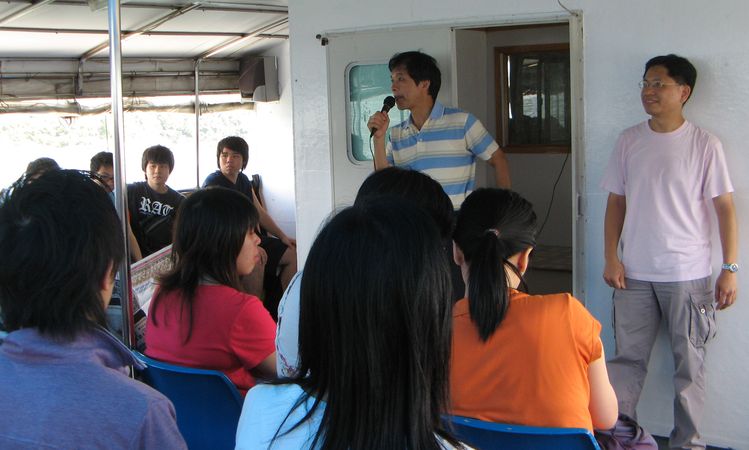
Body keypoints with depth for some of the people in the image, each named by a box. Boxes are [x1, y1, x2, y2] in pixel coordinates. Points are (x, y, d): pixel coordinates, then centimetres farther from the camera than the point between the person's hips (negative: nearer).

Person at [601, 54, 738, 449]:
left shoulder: (704, 145, -5)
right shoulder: (628, 141, 5)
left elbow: (724, 208, -3)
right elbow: (616, 202, 9)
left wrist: (730, 268, -8)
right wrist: (611, 258, 1)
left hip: (687, 275, -2)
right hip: (635, 273, 3)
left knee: (689, 364, 7)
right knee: (628, 358, 8)